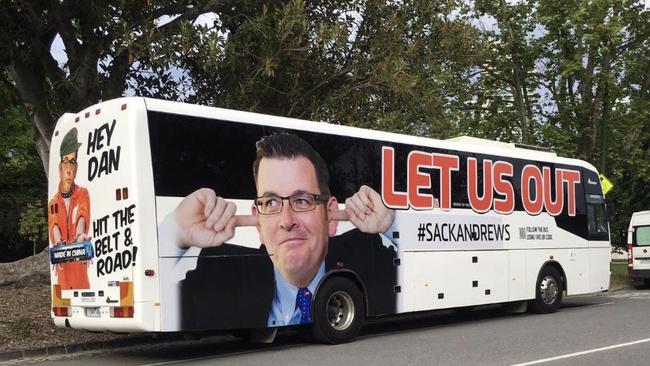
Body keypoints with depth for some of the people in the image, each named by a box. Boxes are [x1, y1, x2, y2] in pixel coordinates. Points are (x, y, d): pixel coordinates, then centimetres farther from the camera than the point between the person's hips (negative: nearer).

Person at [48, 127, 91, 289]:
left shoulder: (83, 194, 6)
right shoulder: (53, 203, 10)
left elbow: (82, 219, -12)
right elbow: (54, 228, -7)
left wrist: (81, 236, -35)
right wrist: (58, 243, -31)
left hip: (80, 267, -1)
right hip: (62, 271, 1)